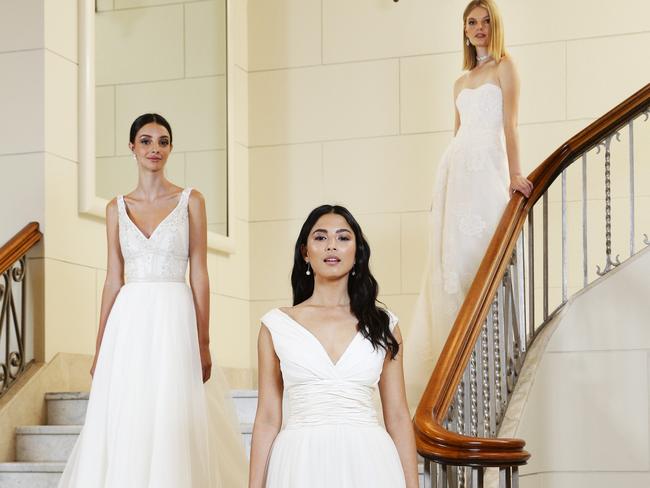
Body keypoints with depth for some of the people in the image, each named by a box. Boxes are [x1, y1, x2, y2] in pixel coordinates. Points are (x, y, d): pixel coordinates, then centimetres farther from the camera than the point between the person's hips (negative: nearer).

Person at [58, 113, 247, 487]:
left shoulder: (190, 200, 3)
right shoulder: (117, 208, 11)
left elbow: (199, 275, 0)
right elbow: (113, 281, 11)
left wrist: (203, 343, -6)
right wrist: (100, 349, 7)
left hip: (175, 320, -2)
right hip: (129, 324, 3)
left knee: (174, 427, -3)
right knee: (124, 430, 1)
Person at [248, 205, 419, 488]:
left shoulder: (382, 325, 7)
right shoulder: (276, 325, 5)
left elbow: (398, 417, 7)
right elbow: (267, 419, 4)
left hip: (368, 463, 1)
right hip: (302, 464, 0)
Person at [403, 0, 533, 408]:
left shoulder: (505, 67, 6)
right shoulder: (461, 81, 22)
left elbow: (509, 125, -5)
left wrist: (515, 173, -16)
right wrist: (446, 180, 14)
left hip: (486, 168, -6)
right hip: (455, 168, 6)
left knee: (478, 252, -12)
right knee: (451, 256, 0)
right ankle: (452, 350, 3)